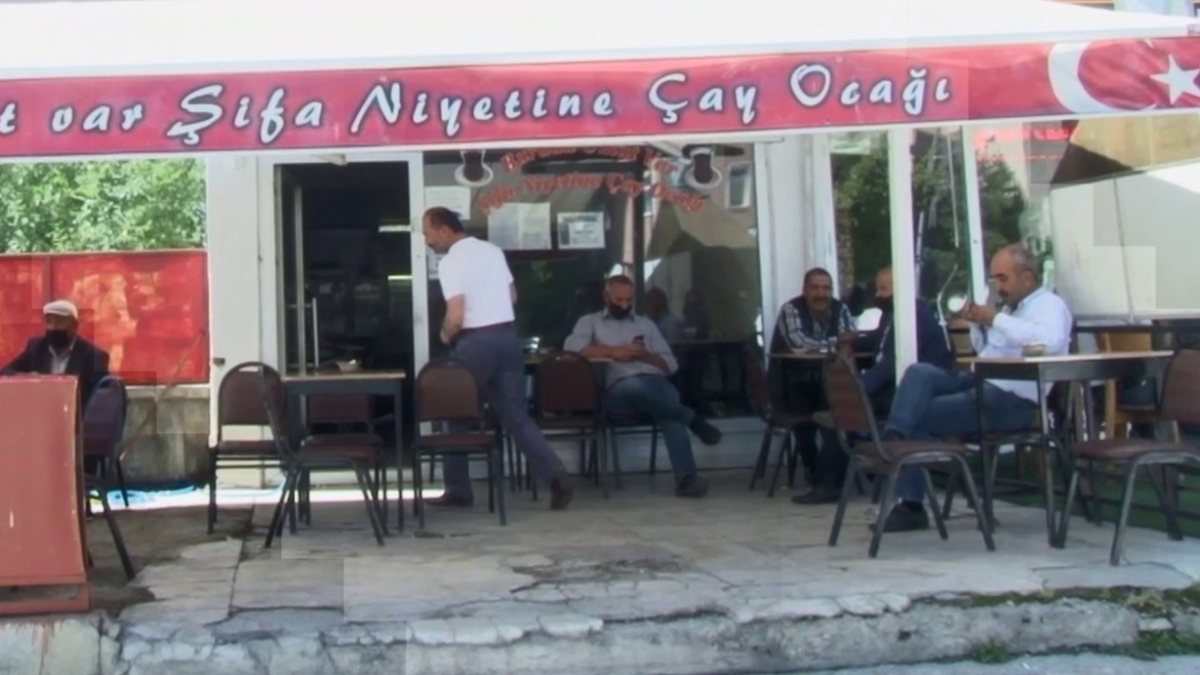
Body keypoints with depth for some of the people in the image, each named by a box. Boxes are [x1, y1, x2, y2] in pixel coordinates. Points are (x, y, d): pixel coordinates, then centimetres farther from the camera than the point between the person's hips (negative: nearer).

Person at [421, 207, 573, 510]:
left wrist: (445, 335, 1)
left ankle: (458, 491, 14)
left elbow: (456, 318, -18)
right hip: (507, 336, 7)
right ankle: (556, 476, -6)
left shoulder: (450, 262, -12)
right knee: (517, 416, 7)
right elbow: (512, 296, 19)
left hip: (475, 342, -6)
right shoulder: (493, 251, 11)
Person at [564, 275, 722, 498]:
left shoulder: (646, 324, 27)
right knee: (634, 385, -40)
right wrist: (613, 352, -8)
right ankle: (691, 419, -22)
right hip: (619, 390, -2)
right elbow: (572, 346, -4)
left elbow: (670, 364, 20)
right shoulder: (590, 322, 18)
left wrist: (645, 356, 0)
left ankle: (686, 477, -44)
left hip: (655, 383, 2)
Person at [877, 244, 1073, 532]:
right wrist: (977, 324, 10)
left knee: (919, 418, -14)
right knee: (919, 372, -14)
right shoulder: (1012, 306, 21)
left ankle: (911, 503, -8)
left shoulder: (1049, 305, -6)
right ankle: (892, 439, -29)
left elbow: (1050, 342, -29)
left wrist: (996, 319, -23)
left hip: (1012, 399, -9)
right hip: (980, 382, 9)